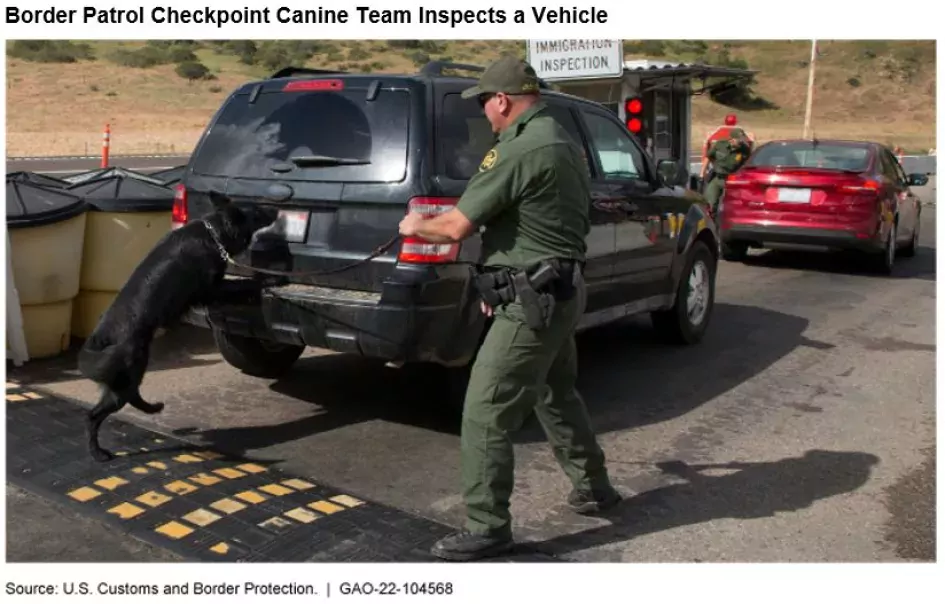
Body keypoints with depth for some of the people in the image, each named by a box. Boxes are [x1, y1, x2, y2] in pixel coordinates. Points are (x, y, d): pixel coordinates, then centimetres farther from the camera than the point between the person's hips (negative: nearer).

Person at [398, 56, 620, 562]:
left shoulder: (520, 150, -19)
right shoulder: (559, 140, 14)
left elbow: (457, 226, -18)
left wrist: (415, 226, 3)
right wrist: (503, 282, 21)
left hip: (533, 301, -10)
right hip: (558, 290, 11)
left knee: (485, 414, -3)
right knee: (555, 395, 25)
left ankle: (487, 527, 6)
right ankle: (593, 486, 39)